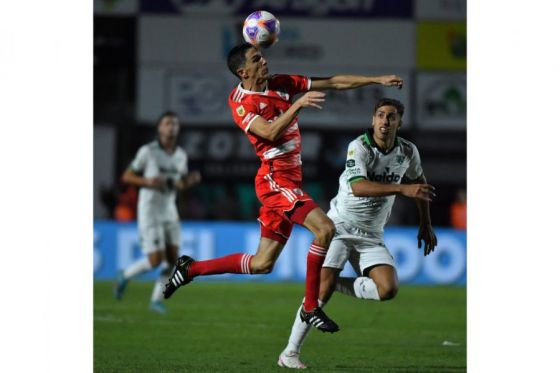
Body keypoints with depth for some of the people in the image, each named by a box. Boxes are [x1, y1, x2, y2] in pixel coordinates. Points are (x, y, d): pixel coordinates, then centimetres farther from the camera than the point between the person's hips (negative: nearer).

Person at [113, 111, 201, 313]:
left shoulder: (181, 155, 4)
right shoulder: (148, 151, -12)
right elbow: (126, 177, -6)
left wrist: (191, 180, -6)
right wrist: (147, 182, -23)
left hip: (169, 210, 6)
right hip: (149, 211, -6)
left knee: (172, 258, -3)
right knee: (155, 260, -10)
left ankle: (156, 299, 10)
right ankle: (125, 276, 17)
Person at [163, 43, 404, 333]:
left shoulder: (281, 84, 10)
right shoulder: (241, 102, -9)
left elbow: (334, 82, 12)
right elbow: (270, 132, -25)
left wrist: (377, 80, 8)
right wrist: (298, 104, -31)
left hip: (289, 183, 8)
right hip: (275, 179, -8)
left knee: (262, 263, 10)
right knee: (325, 228, -23)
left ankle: (191, 268, 23)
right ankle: (310, 308, -15)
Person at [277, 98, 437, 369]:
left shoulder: (408, 151, -2)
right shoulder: (359, 147, -19)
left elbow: (418, 182, 20)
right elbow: (357, 186, -37)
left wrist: (425, 224, 20)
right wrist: (402, 189, -45)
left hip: (371, 234, 5)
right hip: (340, 226, -5)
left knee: (388, 289, -16)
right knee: (324, 285, -17)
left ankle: (340, 285, 8)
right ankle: (290, 353, -9)